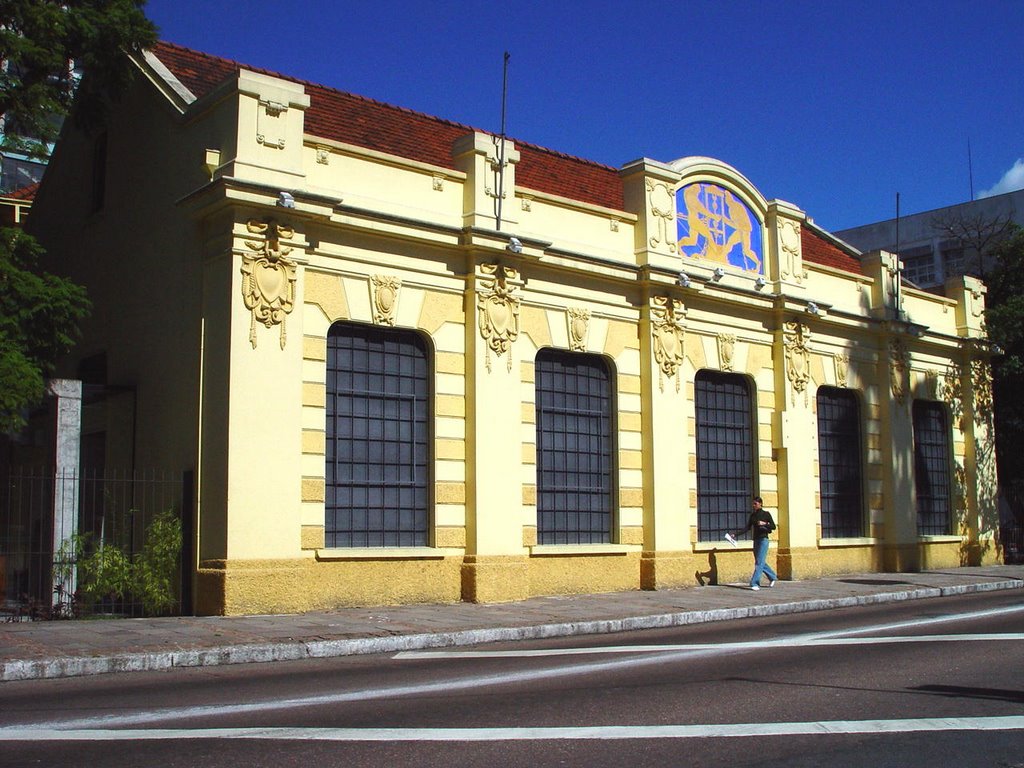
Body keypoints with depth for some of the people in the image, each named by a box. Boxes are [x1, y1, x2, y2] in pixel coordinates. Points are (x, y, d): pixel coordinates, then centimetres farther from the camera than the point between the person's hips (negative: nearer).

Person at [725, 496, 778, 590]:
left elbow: (773, 526, -3)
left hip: (763, 540, -6)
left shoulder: (766, 514, -4)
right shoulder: (752, 515, 10)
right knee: (759, 562, 12)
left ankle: (755, 583, -14)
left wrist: (764, 523, -19)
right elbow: (747, 528, 8)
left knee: (759, 562, -11)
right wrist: (736, 534, 0)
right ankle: (772, 577, 31)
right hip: (756, 540, 6)